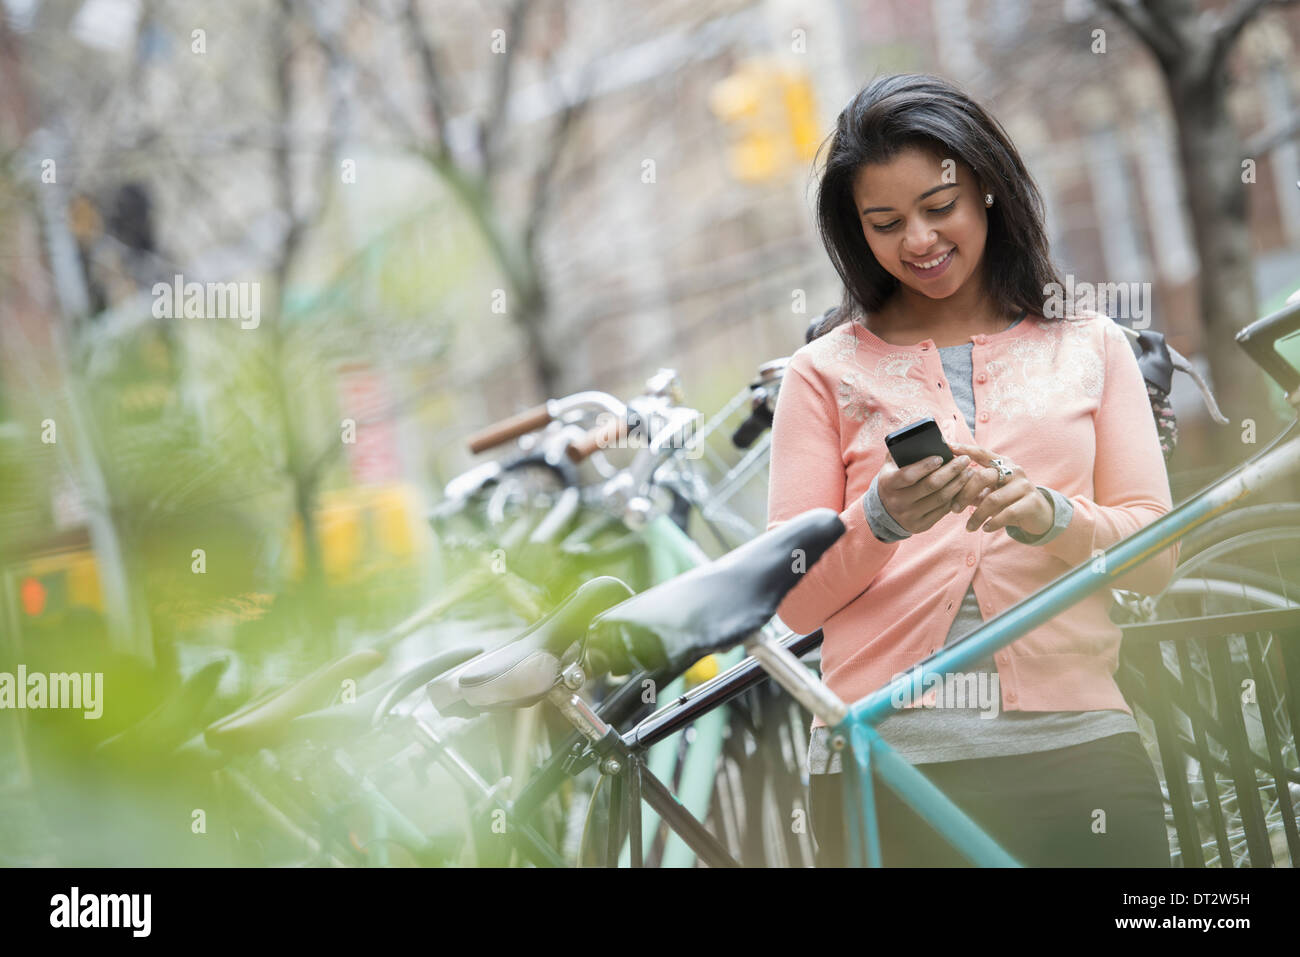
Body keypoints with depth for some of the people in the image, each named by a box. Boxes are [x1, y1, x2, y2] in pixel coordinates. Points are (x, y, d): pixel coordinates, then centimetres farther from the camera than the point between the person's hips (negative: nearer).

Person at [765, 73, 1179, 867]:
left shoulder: (1089, 346, 13)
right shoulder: (828, 370, 9)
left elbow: (1156, 556, 7)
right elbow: (795, 600, 4)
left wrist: (1049, 517, -13)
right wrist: (881, 520, -15)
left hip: (1073, 745, 1)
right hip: (886, 758, -1)